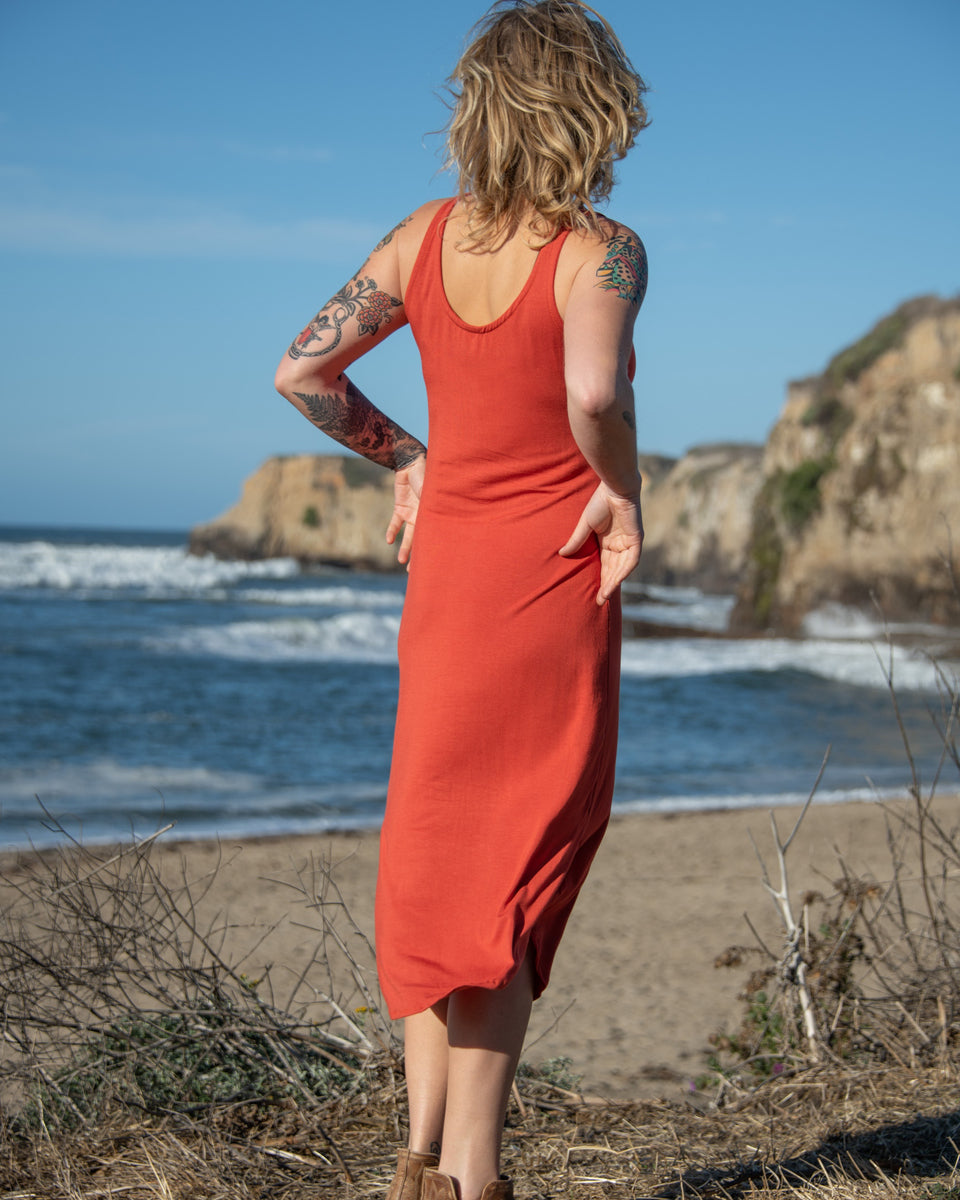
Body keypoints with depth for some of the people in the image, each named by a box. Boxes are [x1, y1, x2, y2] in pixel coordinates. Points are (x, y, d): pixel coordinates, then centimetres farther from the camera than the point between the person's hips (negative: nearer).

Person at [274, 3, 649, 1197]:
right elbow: (593, 394, -32)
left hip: (446, 562, 5)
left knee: (434, 847, 16)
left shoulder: (423, 237, 3)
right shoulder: (601, 251, -14)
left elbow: (301, 372, 2)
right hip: (550, 574, -5)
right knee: (515, 867, 3)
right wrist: (624, 492, -13)